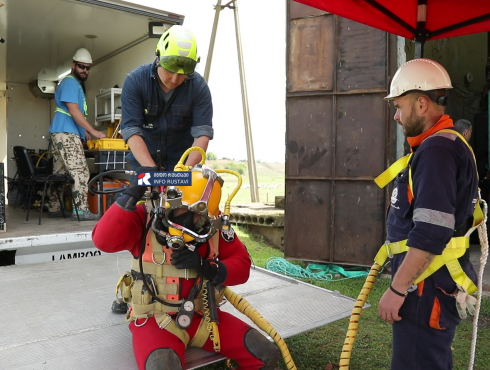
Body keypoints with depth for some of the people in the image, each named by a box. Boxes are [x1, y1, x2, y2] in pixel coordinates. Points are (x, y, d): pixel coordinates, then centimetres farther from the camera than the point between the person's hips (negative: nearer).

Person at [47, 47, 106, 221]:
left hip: (64, 133, 10)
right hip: (66, 134, -10)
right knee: (80, 171, -15)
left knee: (60, 173, 11)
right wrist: (93, 131, -19)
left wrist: (84, 131, 18)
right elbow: (74, 111, -17)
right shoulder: (70, 82, -8)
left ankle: (54, 209, 16)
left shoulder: (77, 83, 23)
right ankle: (81, 210, -17)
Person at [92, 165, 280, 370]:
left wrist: (207, 267, -19)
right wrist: (132, 194, -29)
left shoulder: (213, 227, -3)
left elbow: (241, 265, 0)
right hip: (154, 318, -3)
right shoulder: (146, 217, -12)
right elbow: (104, 241, -27)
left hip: (202, 315, 4)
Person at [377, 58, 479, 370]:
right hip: (431, 286, 10)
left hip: (428, 290, -10)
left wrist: (397, 290, -20)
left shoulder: (437, 151, -19)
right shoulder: (442, 145, 14)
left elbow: (430, 235, -27)